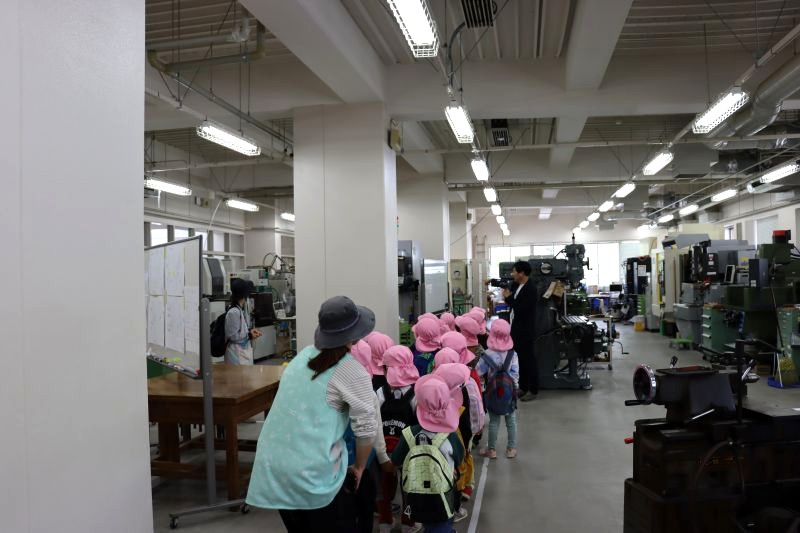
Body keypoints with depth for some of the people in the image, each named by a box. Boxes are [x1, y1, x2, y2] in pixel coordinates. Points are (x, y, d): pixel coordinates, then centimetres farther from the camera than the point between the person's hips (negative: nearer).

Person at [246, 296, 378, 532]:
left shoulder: (303, 356, 8)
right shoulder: (351, 371, -11)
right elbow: (366, 428, -12)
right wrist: (359, 467, 4)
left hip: (271, 467, 6)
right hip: (314, 474, -6)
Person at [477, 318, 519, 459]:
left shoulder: (487, 355, -15)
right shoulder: (512, 354, -12)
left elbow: (478, 373, -15)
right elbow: (515, 374, -14)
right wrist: (513, 385, -1)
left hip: (493, 392, -1)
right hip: (509, 392, 1)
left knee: (493, 422, 11)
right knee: (511, 421, 15)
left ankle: (491, 449, 21)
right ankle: (511, 449, 24)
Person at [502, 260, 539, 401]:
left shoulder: (530, 288, -20)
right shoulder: (520, 285, 8)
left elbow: (521, 309, -27)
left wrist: (509, 297, -18)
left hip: (525, 331, -9)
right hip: (517, 329, 9)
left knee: (529, 359, 1)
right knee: (520, 359, 16)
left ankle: (533, 390, 11)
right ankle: (523, 387, 26)